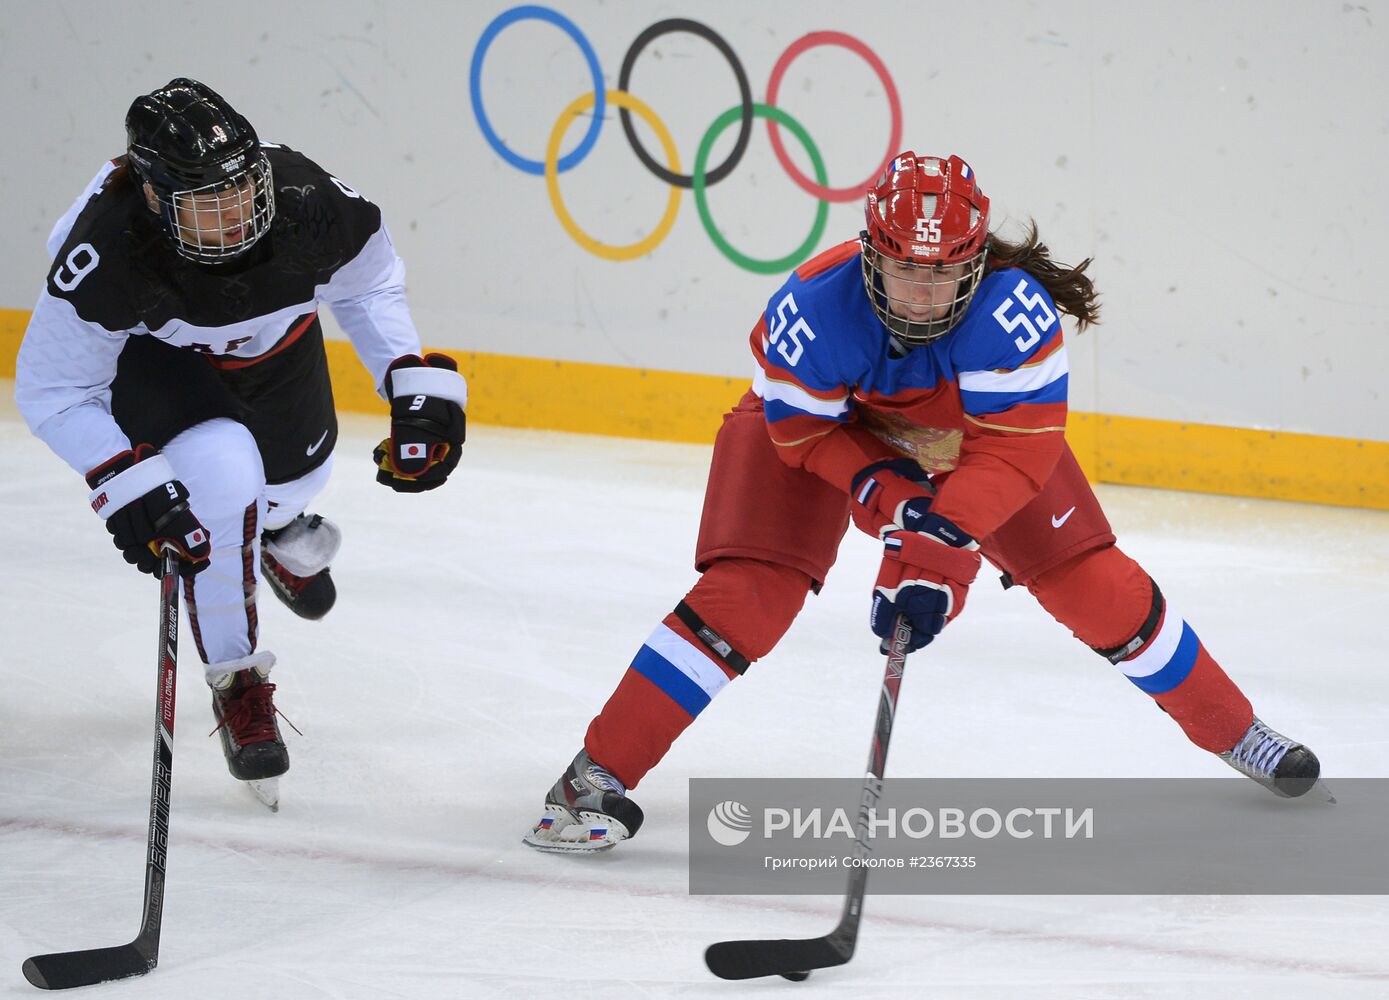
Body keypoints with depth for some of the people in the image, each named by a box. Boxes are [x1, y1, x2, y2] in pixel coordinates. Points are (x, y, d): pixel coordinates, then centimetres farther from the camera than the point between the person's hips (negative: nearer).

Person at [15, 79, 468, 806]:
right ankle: (236, 682, -3)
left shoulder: (307, 204, -35)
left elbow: (369, 280, -10)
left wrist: (416, 389, -16)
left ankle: (283, 531, 64)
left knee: (295, 478, 20)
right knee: (223, 478, -27)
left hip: (275, 337, 4)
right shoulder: (106, 258, -42)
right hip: (149, 350, -4)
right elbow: (51, 389, -28)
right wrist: (127, 485, -36)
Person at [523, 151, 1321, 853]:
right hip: (831, 423, -1)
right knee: (749, 592, -19)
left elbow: (1017, 448, -37)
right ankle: (598, 777, -14)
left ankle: (1233, 731, 20)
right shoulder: (813, 310, -37)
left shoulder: (1013, 311, -38)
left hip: (969, 422, 1)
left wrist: (940, 544, -46)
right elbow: (801, 427, -20)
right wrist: (881, 489, -34)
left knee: (1088, 578, -2)